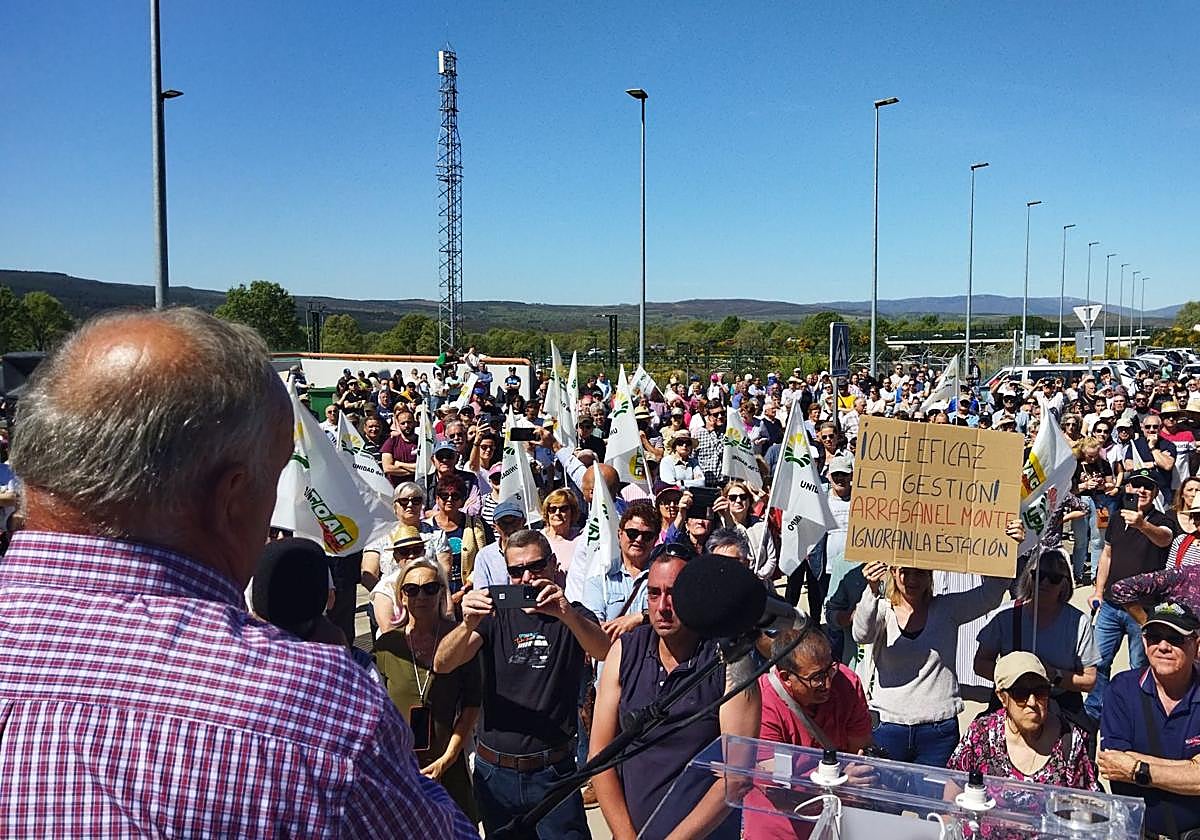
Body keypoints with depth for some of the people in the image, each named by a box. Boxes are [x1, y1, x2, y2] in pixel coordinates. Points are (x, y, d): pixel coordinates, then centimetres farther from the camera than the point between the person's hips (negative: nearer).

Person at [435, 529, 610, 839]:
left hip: (552, 771, -2)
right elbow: (442, 665, -11)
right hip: (494, 771, 2)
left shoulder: (573, 617, 1)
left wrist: (567, 614, -41)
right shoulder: (495, 616, 3)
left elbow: (604, 651, -21)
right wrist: (468, 625, -32)